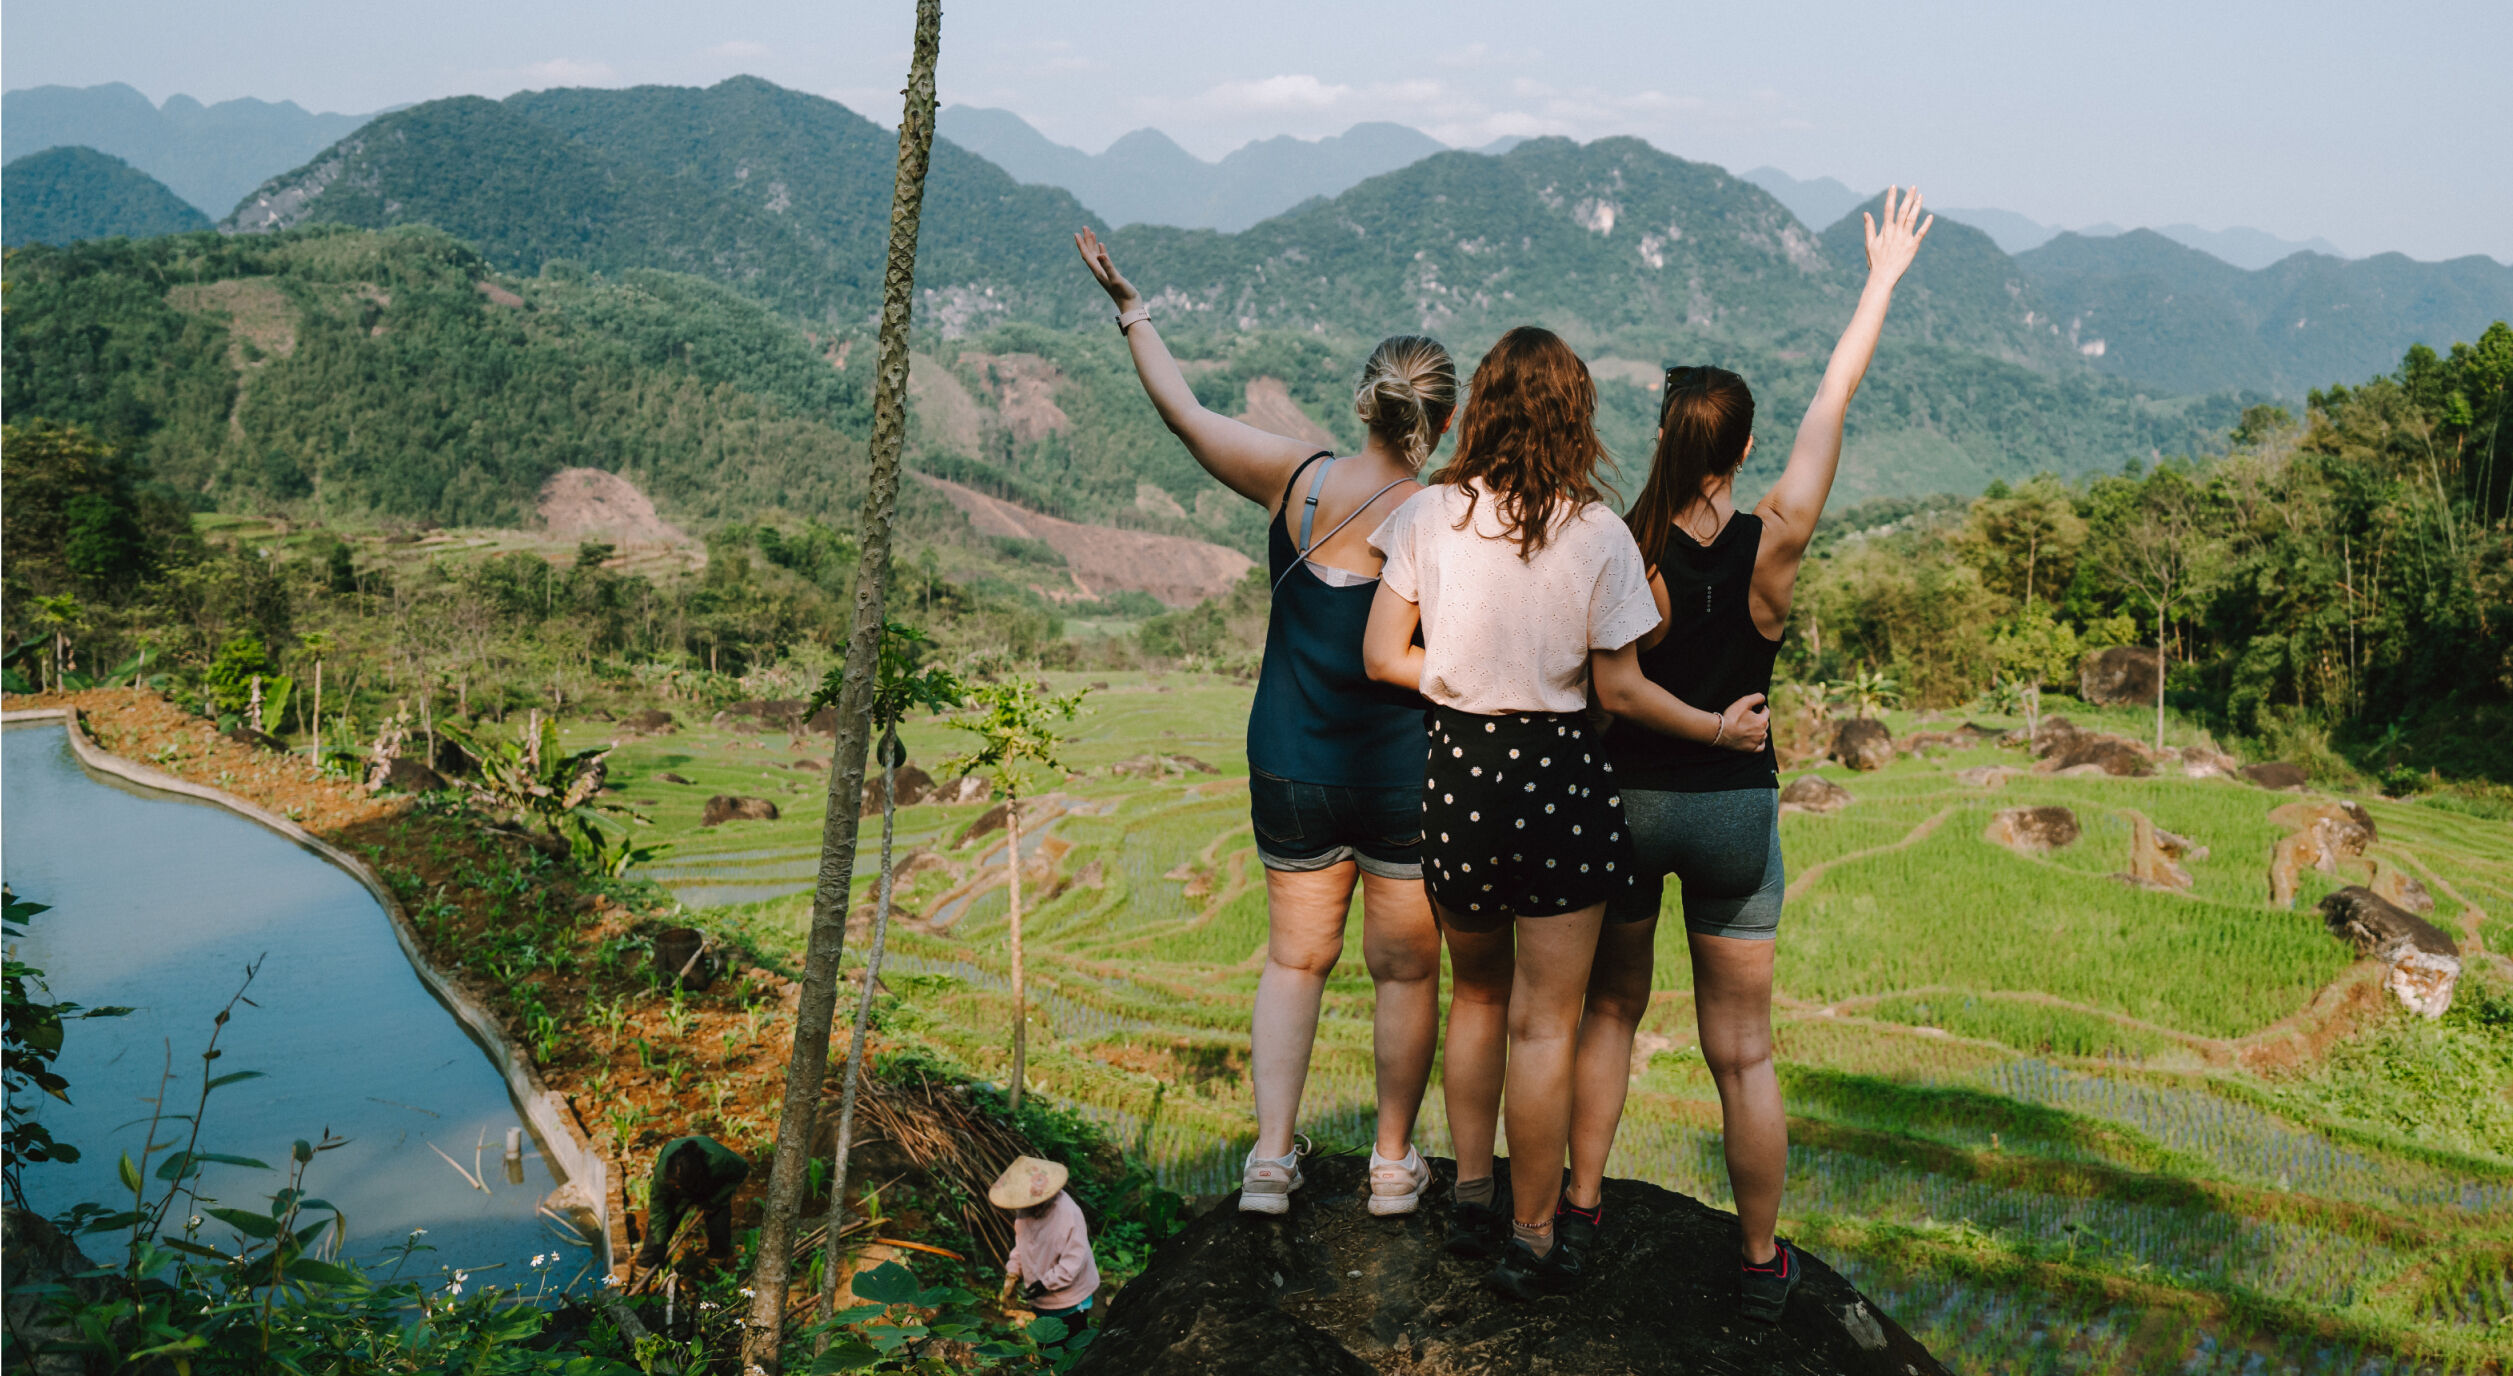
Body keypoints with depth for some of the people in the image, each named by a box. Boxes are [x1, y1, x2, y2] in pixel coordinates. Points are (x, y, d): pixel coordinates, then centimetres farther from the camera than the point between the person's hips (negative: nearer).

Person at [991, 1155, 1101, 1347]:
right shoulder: (1025, 1212, -6)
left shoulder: (1068, 1214, -30)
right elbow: (1021, 1243, 9)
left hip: (1070, 1303, -7)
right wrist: (1013, 1272, -3)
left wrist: (1047, 1283, -26)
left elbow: (1074, 1258, -27)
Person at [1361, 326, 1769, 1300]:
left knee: (1476, 996, 23)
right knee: (1543, 1023, 7)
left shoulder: (1430, 513, -4)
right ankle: (1531, 1242, 18)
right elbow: (1619, 687, -7)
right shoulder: (1596, 533, -10)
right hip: (1558, 774, -3)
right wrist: (1717, 728, 6)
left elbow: (1383, 656, -4)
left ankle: (1471, 1197, 30)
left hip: (1455, 771, 3)